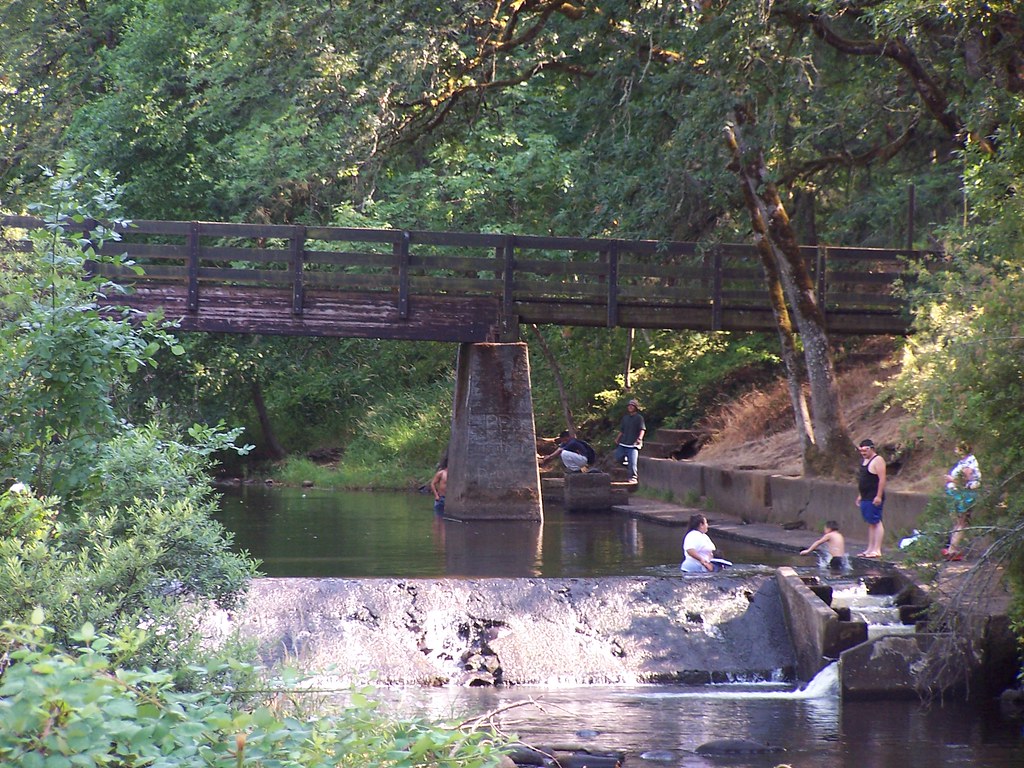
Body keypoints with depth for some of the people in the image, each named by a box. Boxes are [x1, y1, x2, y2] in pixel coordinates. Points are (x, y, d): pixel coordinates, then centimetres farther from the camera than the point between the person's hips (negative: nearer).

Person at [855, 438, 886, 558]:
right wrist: (860, 495, 23)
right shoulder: (864, 461, 18)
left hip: (874, 497, -10)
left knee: (876, 522, -9)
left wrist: (879, 496, -22)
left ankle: (877, 550, -12)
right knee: (870, 523, 11)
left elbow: (882, 479, -17)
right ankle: (870, 549, 14)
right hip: (865, 497, 10)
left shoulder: (877, 460, -11)